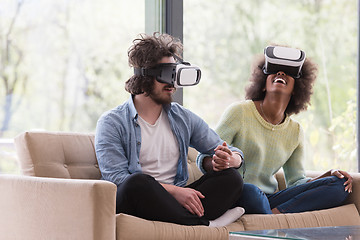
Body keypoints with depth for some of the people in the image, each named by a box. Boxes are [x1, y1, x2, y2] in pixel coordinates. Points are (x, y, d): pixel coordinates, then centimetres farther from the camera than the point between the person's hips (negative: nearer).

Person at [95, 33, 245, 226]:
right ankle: (204, 224, -26)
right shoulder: (112, 123, 2)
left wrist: (228, 158, -9)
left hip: (174, 203, 5)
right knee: (138, 182, -37)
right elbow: (117, 178, -12)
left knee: (231, 177, -15)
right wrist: (173, 190, -21)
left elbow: (235, 154, 19)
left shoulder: (184, 119, 17)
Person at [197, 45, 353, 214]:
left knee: (338, 185, -12)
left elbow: (296, 180, 19)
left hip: (267, 199, 6)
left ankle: (276, 213, -29)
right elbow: (204, 158, -4)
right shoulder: (239, 112, -1)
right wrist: (215, 163, -30)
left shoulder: (295, 131, 14)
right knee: (249, 190, -43)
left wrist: (329, 175, 0)